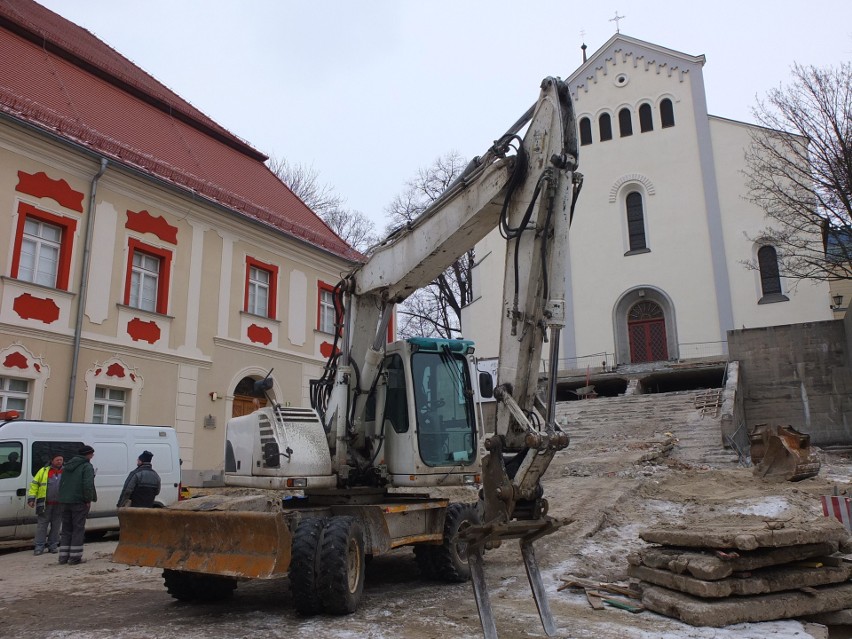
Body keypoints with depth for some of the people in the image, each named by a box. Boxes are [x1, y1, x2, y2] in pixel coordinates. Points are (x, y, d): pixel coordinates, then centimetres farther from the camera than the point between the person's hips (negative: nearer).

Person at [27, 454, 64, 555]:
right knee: (42, 525, 0)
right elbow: (34, 484, 3)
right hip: (45, 504, -2)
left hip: (59, 505, 2)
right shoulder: (43, 471, 3)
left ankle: (53, 546, 16)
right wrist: (31, 498, -4)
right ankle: (39, 547, 6)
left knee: (56, 526, 7)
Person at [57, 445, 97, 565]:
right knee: (78, 529, -1)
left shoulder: (67, 466, 17)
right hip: (79, 501, -7)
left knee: (66, 529, 14)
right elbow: (88, 485, -19)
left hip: (65, 502, 7)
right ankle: (75, 557, -3)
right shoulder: (87, 467, -9)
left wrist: (62, 498, 17)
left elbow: (61, 483, 19)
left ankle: (63, 556, 15)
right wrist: (89, 500, -11)